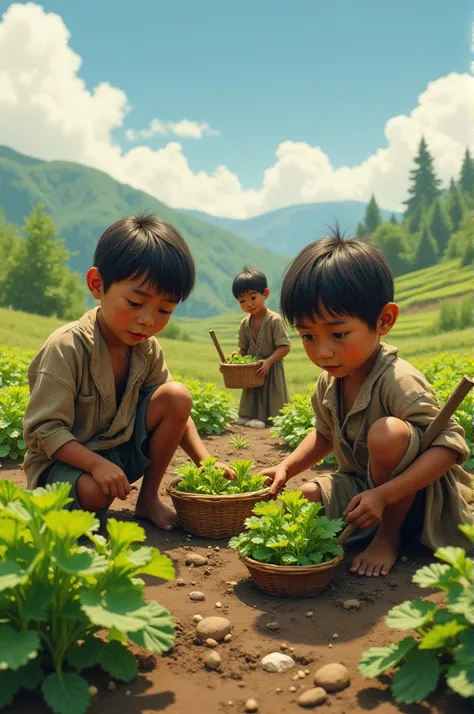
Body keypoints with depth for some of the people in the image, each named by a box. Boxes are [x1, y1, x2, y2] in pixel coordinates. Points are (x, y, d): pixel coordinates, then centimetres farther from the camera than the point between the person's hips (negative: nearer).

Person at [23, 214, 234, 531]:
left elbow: (173, 411, 2)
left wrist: (205, 459, -12)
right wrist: (97, 464, -36)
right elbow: (43, 430, -23)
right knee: (95, 491, -40)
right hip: (64, 459, -6)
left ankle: (149, 499, -2)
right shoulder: (66, 347, -23)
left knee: (178, 395, -15)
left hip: (122, 450, 6)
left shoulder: (147, 349, -4)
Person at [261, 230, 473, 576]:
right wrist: (286, 466, -5)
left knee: (387, 432, -35)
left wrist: (383, 495, -39)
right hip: (362, 484, 7)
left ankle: (390, 535, -11)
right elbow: (324, 435, 13)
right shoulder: (328, 384, -5)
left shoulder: (397, 381, -30)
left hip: (412, 494, -7)